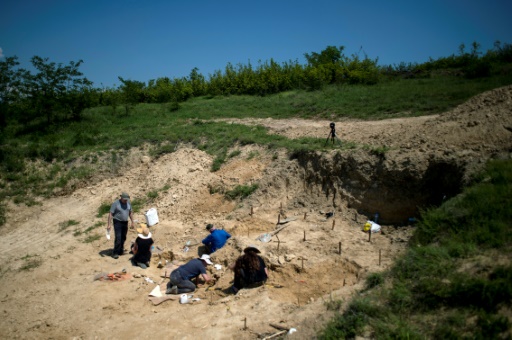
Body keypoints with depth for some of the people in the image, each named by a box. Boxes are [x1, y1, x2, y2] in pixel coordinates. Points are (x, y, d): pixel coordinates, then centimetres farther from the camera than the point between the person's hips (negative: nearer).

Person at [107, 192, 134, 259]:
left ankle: (121, 251, 22)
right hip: (117, 222, -5)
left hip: (125, 222, 5)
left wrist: (132, 222, 14)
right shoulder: (115, 203, -12)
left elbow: (130, 213, 16)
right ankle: (115, 253, -4)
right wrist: (108, 225, -17)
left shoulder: (128, 203, 5)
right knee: (118, 238, -12)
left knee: (123, 238, 9)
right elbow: (110, 214, -12)